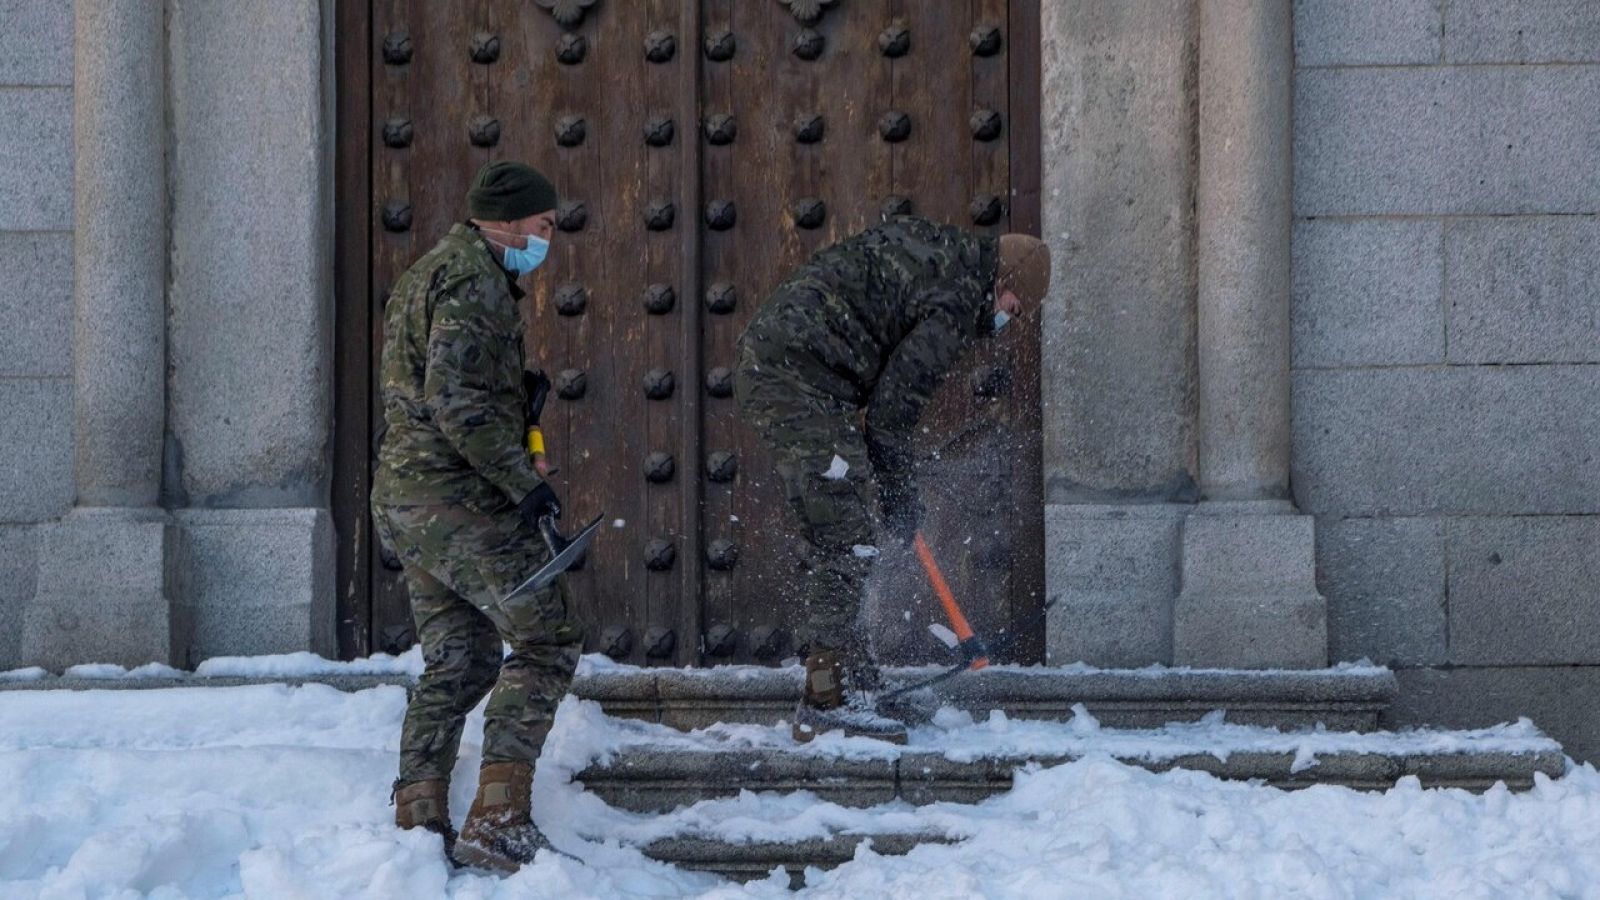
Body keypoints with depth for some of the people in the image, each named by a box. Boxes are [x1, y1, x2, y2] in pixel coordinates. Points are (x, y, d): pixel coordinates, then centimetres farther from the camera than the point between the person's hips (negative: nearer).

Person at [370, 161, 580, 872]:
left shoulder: (424, 275, 22)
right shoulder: (474, 279, -12)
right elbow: (454, 398, -23)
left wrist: (518, 388, 20)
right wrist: (524, 482, -22)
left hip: (405, 496, 10)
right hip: (458, 497, -10)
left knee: (454, 665, 13)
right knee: (546, 638, -7)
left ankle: (418, 824, 12)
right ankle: (498, 820, -13)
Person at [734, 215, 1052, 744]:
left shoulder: (937, 248, 20)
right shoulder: (959, 299, -9)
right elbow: (896, 399, -10)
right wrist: (900, 495, 1)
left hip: (764, 363, 11)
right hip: (800, 378, -11)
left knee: (833, 539, 14)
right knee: (847, 539, -10)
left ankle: (830, 689, 17)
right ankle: (830, 700, -12)